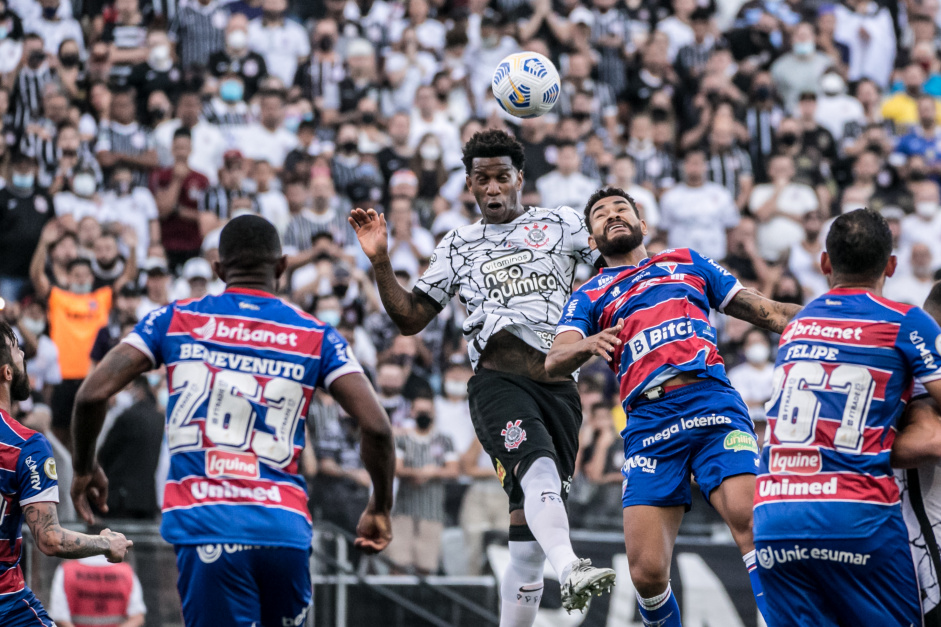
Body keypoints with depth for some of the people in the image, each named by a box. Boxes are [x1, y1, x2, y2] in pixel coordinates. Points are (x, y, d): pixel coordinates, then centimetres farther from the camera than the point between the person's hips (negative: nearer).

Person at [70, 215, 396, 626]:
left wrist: (84, 469, 18)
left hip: (205, 528, -1)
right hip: (285, 527, 2)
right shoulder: (316, 337, 8)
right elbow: (376, 426, 0)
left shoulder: (174, 320, 8)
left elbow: (92, 395, 0)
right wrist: (380, 509, 15)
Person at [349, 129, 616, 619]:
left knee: (529, 529, 0)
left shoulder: (562, 225, 20)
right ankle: (570, 570, -58)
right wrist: (380, 262, 7)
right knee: (539, 469, -34)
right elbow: (409, 318, 20)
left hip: (558, 387, 2)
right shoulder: (458, 247, 21)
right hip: (499, 381, -2)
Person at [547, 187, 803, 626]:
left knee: (751, 523, -25)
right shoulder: (589, 298, 23)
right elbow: (554, 362, 5)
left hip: (713, 403, 0)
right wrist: (587, 345, -19)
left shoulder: (686, 263, 27)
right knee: (647, 572, -12)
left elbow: (762, 310, 28)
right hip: (649, 422, 0)